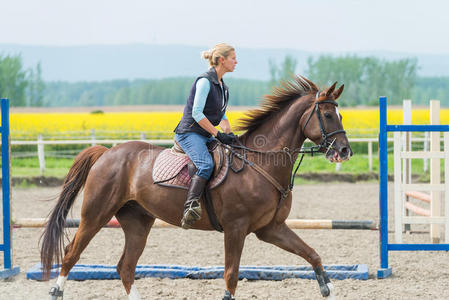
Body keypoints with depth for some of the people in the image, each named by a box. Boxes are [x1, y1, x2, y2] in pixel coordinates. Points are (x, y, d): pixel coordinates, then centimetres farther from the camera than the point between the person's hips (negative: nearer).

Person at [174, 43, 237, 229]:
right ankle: (190, 208, -43)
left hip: (205, 136, 9)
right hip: (189, 133, -9)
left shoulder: (222, 87, 16)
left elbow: (221, 116, 22)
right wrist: (218, 134, -18)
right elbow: (196, 113, -18)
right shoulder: (205, 81, -12)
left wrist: (229, 135, 2)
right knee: (206, 165, -33)